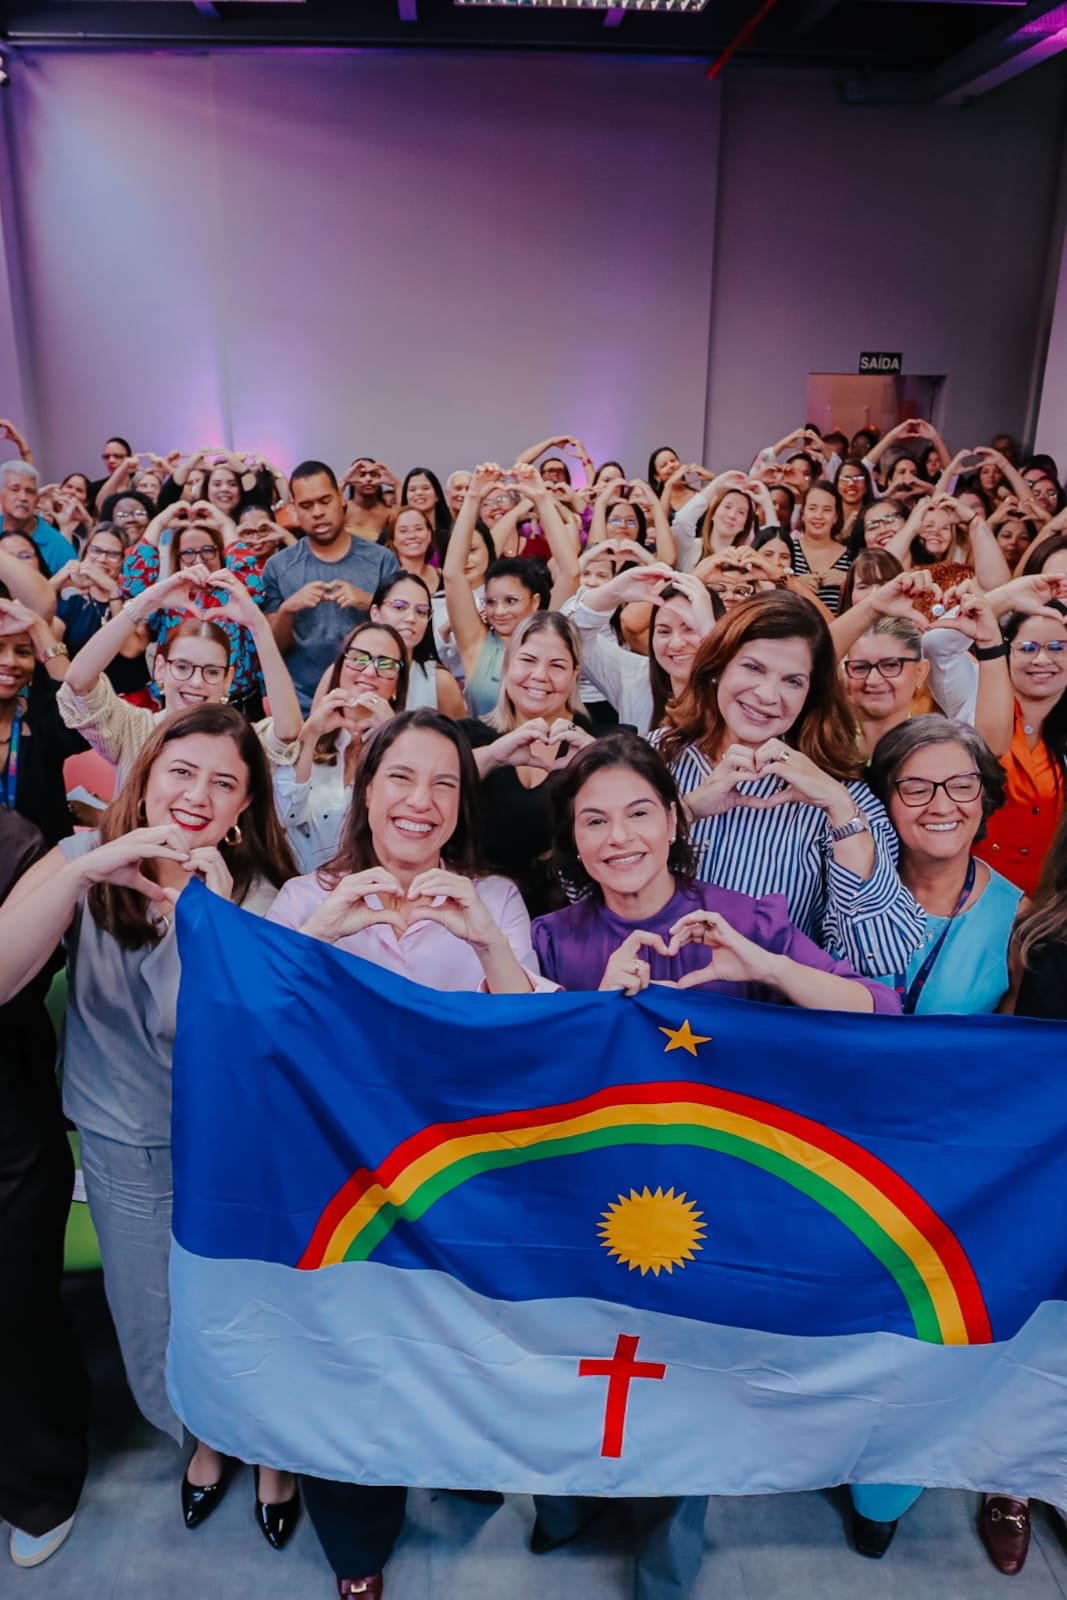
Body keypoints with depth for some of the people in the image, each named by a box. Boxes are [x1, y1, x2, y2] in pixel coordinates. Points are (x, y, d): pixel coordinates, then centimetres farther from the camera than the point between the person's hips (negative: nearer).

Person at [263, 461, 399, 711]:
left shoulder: (381, 560, 0)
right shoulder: (278, 566, 2)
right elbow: (272, 649, 3)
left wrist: (370, 603, -16)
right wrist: (286, 610, -16)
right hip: (301, 704, 0)